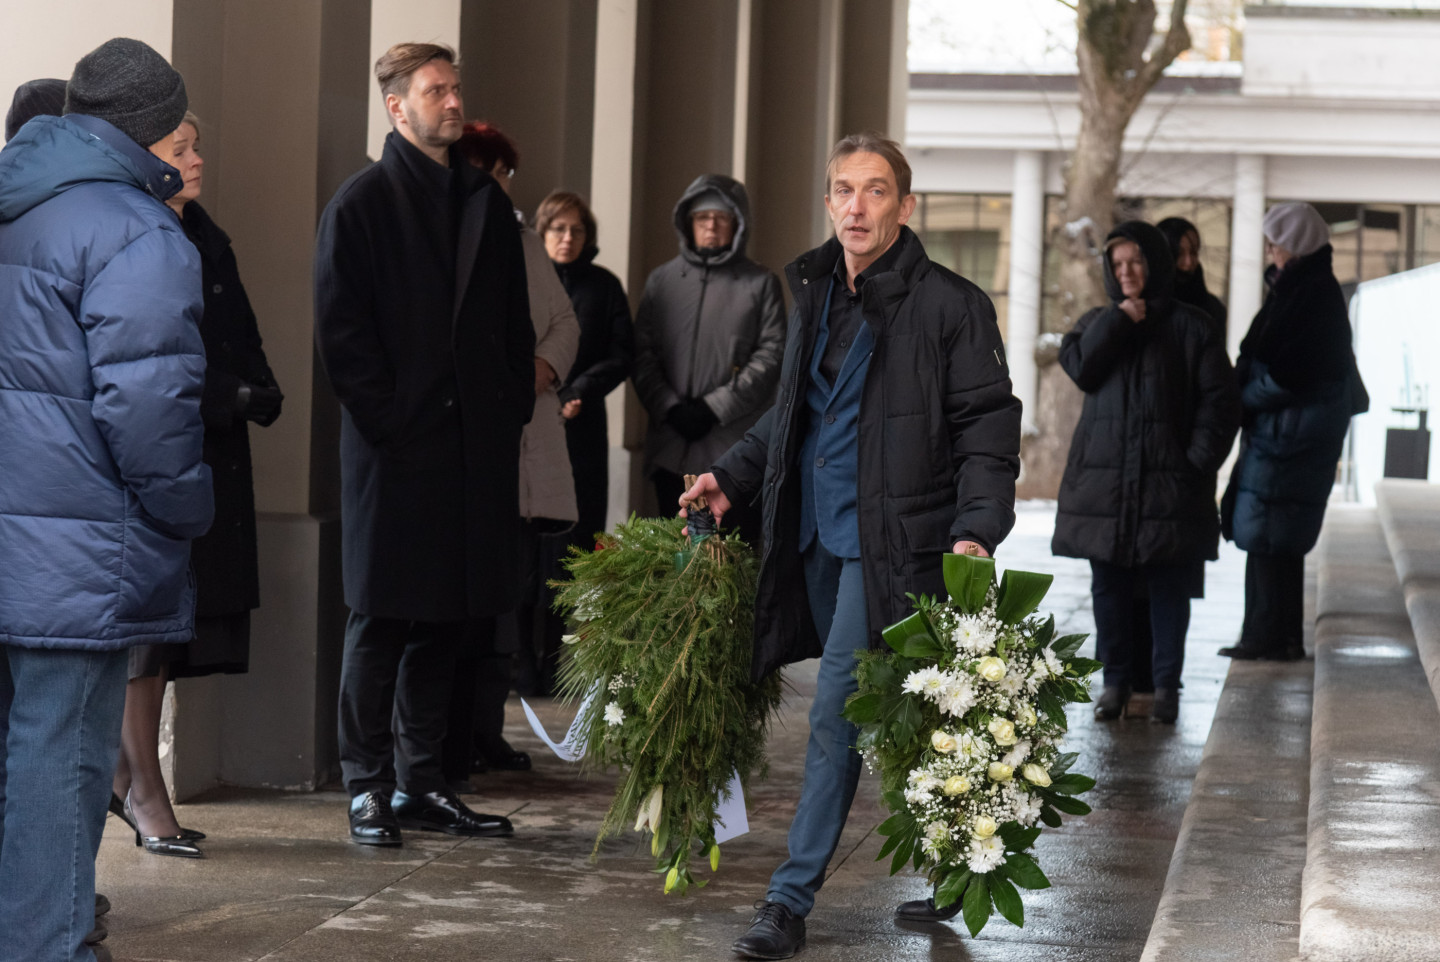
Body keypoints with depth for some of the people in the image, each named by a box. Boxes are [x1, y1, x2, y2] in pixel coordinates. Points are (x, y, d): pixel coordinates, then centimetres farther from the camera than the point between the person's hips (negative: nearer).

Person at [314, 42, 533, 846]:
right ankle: (369, 787, 5)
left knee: (446, 620, 8)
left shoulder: (488, 202, 15)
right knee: (382, 620, -1)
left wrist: (512, 414, 6)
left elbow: (516, 325, 17)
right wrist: (388, 418, -12)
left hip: (475, 447, 5)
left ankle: (421, 784, 16)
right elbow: (342, 330, -6)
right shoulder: (362, 203, -1)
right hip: (396, 447, -5)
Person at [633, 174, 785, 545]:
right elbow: (641, 354, 9)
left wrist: (715, 407, -10)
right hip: (671, 449, 3)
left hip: (735, 449, -3)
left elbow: (772, 355, -2)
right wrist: (669, 408, -7)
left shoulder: (760, 284, 6)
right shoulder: (662, 280, 14)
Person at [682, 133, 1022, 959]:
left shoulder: (948, 304, -8)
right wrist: (733, 477, 14)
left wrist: (976, 530, -20)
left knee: (837, 713, -10)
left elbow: (988, 426, -9)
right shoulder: (818, 294, 13)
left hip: (891, 542, -7)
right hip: (819, 535, 7)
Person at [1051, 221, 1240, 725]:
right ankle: (1115, 680, 12)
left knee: (1169, 588, 0)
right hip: (1104, 477, 3)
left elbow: (1219, 401, 1)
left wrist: (1199, 460, -9)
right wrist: (1116, 320, -12)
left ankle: (1166, 685, 7)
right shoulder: (1098, 322, 13)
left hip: (1170, 480, -3)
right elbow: (1078, 367, -6)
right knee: (1110, 585, 4)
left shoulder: (1191, 327, 4)